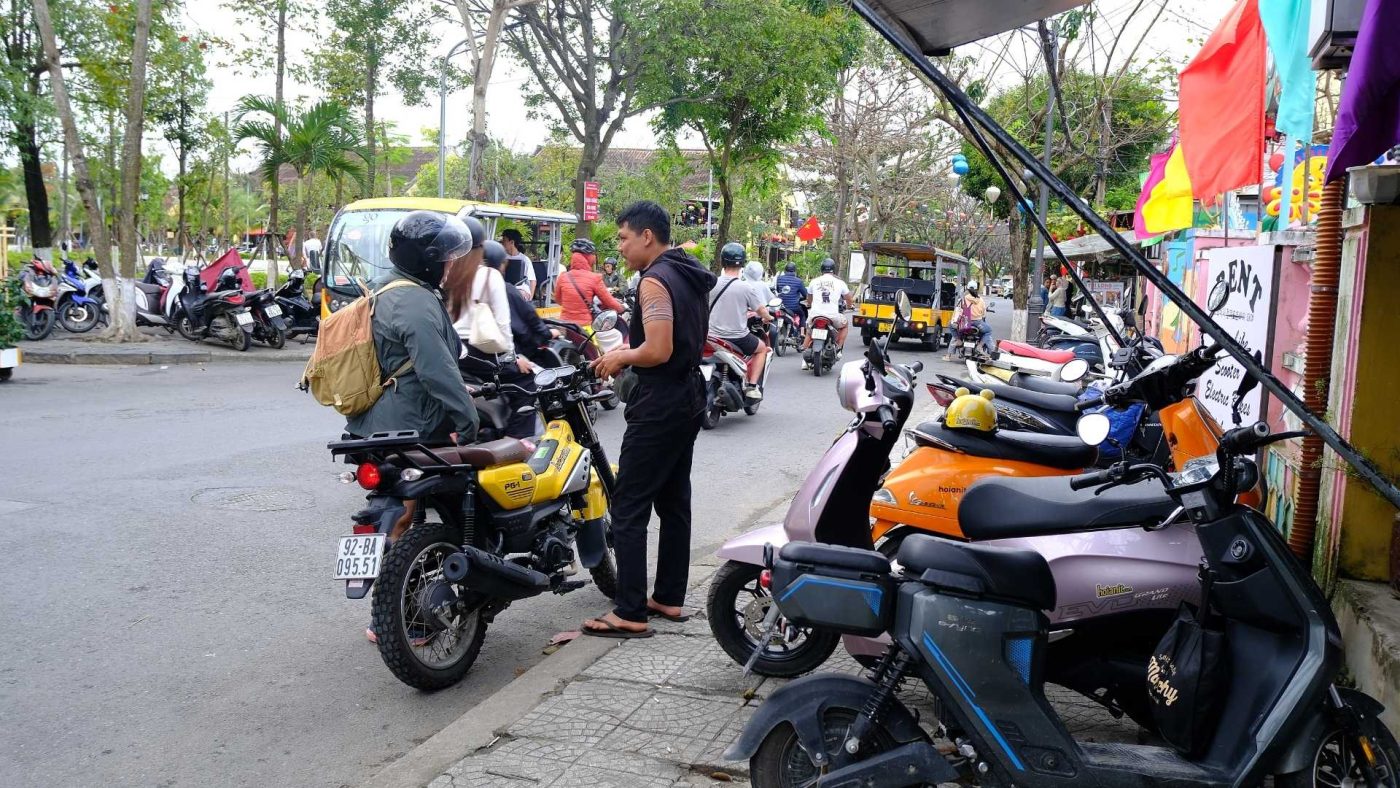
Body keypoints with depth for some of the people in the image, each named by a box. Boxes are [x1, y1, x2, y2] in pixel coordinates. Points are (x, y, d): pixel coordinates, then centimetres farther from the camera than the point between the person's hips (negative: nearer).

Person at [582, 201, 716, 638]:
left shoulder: (654, 281, -17)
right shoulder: (691, 275, 13)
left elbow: (658, 351, -25)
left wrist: (620, 357, -7)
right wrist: (631, 350, 14)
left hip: (659, 402, -10)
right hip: (690, 394, 10)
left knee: (629, 507, -5)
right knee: (674, 501, 15)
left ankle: (630, 612, -3)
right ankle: (669, 597, 23)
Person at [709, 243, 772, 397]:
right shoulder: (746, 287, -14)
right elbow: (762, 312, -8)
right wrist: (768, 318, 17)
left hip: (713, 336, 3)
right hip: (738, 337, -3)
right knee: (762, 348, 25)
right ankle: (751, 386, 13)